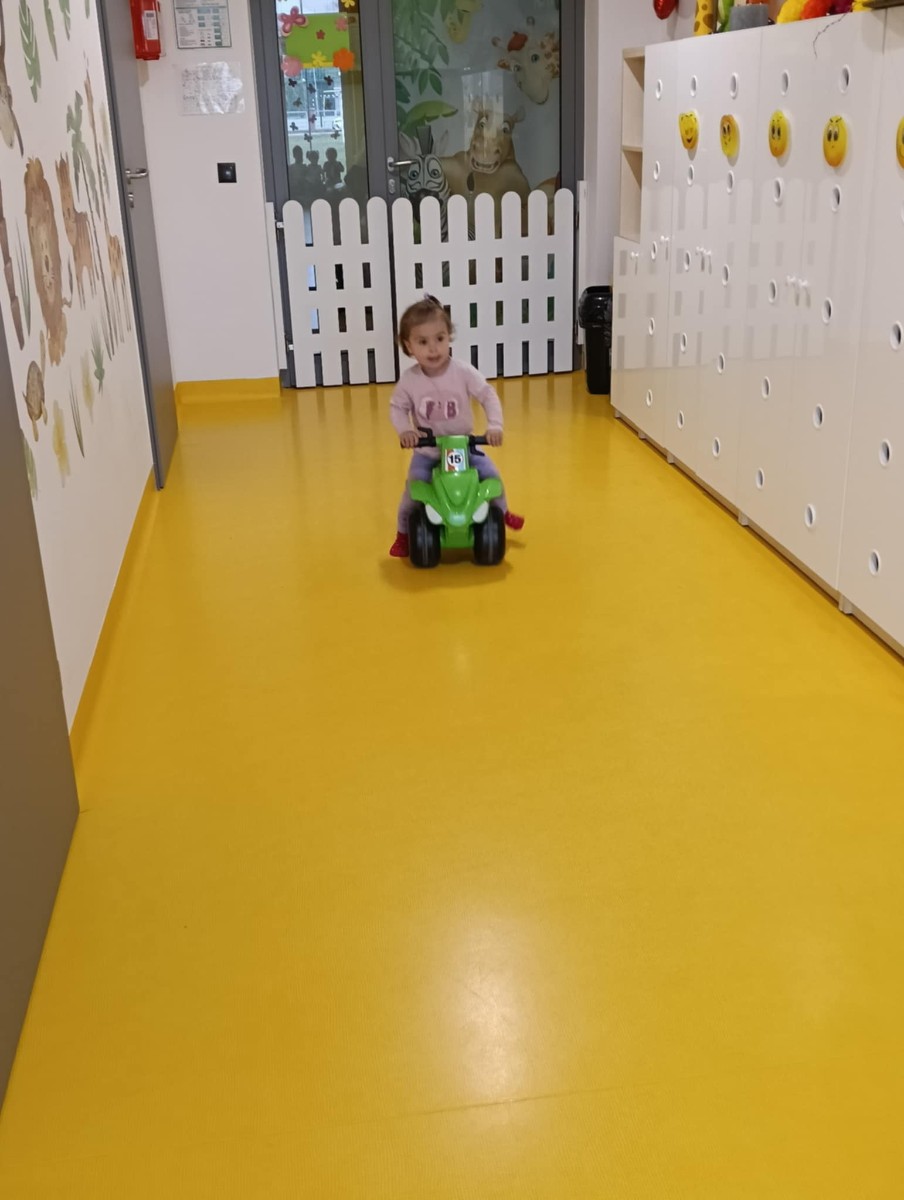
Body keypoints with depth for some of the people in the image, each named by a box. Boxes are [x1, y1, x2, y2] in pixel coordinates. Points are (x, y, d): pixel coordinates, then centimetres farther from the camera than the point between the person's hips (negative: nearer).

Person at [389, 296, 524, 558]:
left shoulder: (463, 372, -16)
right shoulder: (409, 380, -15)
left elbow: (488, 395, -13)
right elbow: (397, 407, -3)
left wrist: (494, 426, -27)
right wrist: (404, 430, -23)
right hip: (426, 452, -1)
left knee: (491, 475, -4)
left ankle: (501, 513, 29)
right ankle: (404, 533, 13)